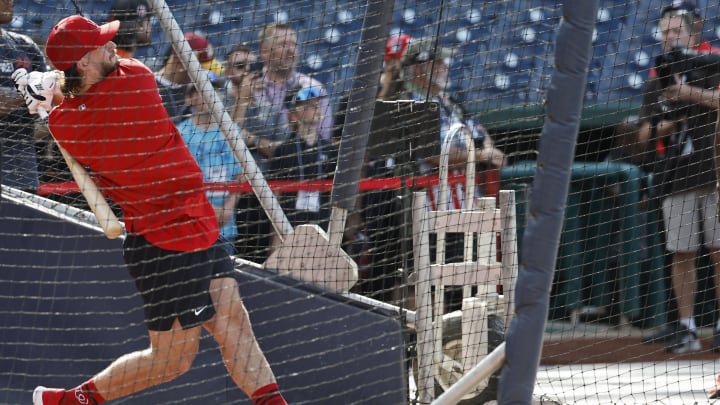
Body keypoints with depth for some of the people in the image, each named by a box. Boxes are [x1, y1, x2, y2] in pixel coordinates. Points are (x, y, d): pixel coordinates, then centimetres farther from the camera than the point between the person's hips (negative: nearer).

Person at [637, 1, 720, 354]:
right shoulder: (657, 78, 17)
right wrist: (666, 125, -3)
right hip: (675, 179, 5)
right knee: (681, 254, 3)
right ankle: (685, 327, 6)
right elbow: (644, 136, 16)